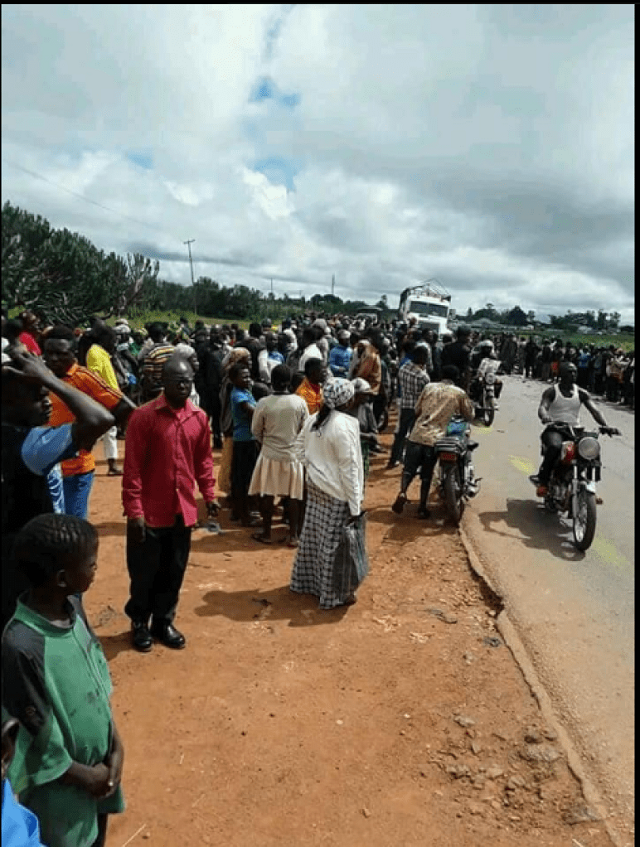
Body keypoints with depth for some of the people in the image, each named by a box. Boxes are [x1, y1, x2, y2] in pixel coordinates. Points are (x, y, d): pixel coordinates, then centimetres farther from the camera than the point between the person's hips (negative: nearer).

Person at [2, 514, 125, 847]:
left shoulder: (73, 607, -12)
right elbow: (37, 737, -23)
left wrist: (116, 745, -3)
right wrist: (86, 776, -11)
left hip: (99, 760, 6)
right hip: (63, 782, -6)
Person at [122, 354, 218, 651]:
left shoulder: (199, 417, 2)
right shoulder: (143, 416, -13)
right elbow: (132, 467, -13)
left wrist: (209, 495, 6)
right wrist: (134, 511, -14)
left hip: (183, 511, 4)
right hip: (150, 512, -4)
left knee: (174, 572, 16)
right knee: (144, 573, 12)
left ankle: (163, 622, 35)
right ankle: (139, 623, 34)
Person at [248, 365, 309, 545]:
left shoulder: (263, 403, -12)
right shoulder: (299, 402, -9)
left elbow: (255, 431, -1)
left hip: (269, 454, -1)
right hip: (293, 454, 1)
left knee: (267, 494, 12)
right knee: (293, 496, 9)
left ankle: (266, 533, 22)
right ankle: (293, 535, 16)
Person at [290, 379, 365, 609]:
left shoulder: (314, 419, 1)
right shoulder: (345, 426, -22)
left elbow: (301, 447, 13)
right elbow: (349, 468, -20)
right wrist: (355, 505, -14)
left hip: (314, 486, 8)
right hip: (336, 494, -7)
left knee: (312, 535, 20)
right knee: (333, 542, 5)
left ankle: (305, 581, 37)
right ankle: (333, 594, 20)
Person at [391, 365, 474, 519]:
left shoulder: (429, 387, 12)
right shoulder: (460, 393, 5)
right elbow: (469, 416, 15)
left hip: (417, 435, 1)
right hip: (435, 438, -1)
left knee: (409, 468, 11)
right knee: (426, 474, 11)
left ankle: (402, 493, -14)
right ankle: (422, 507, 14)